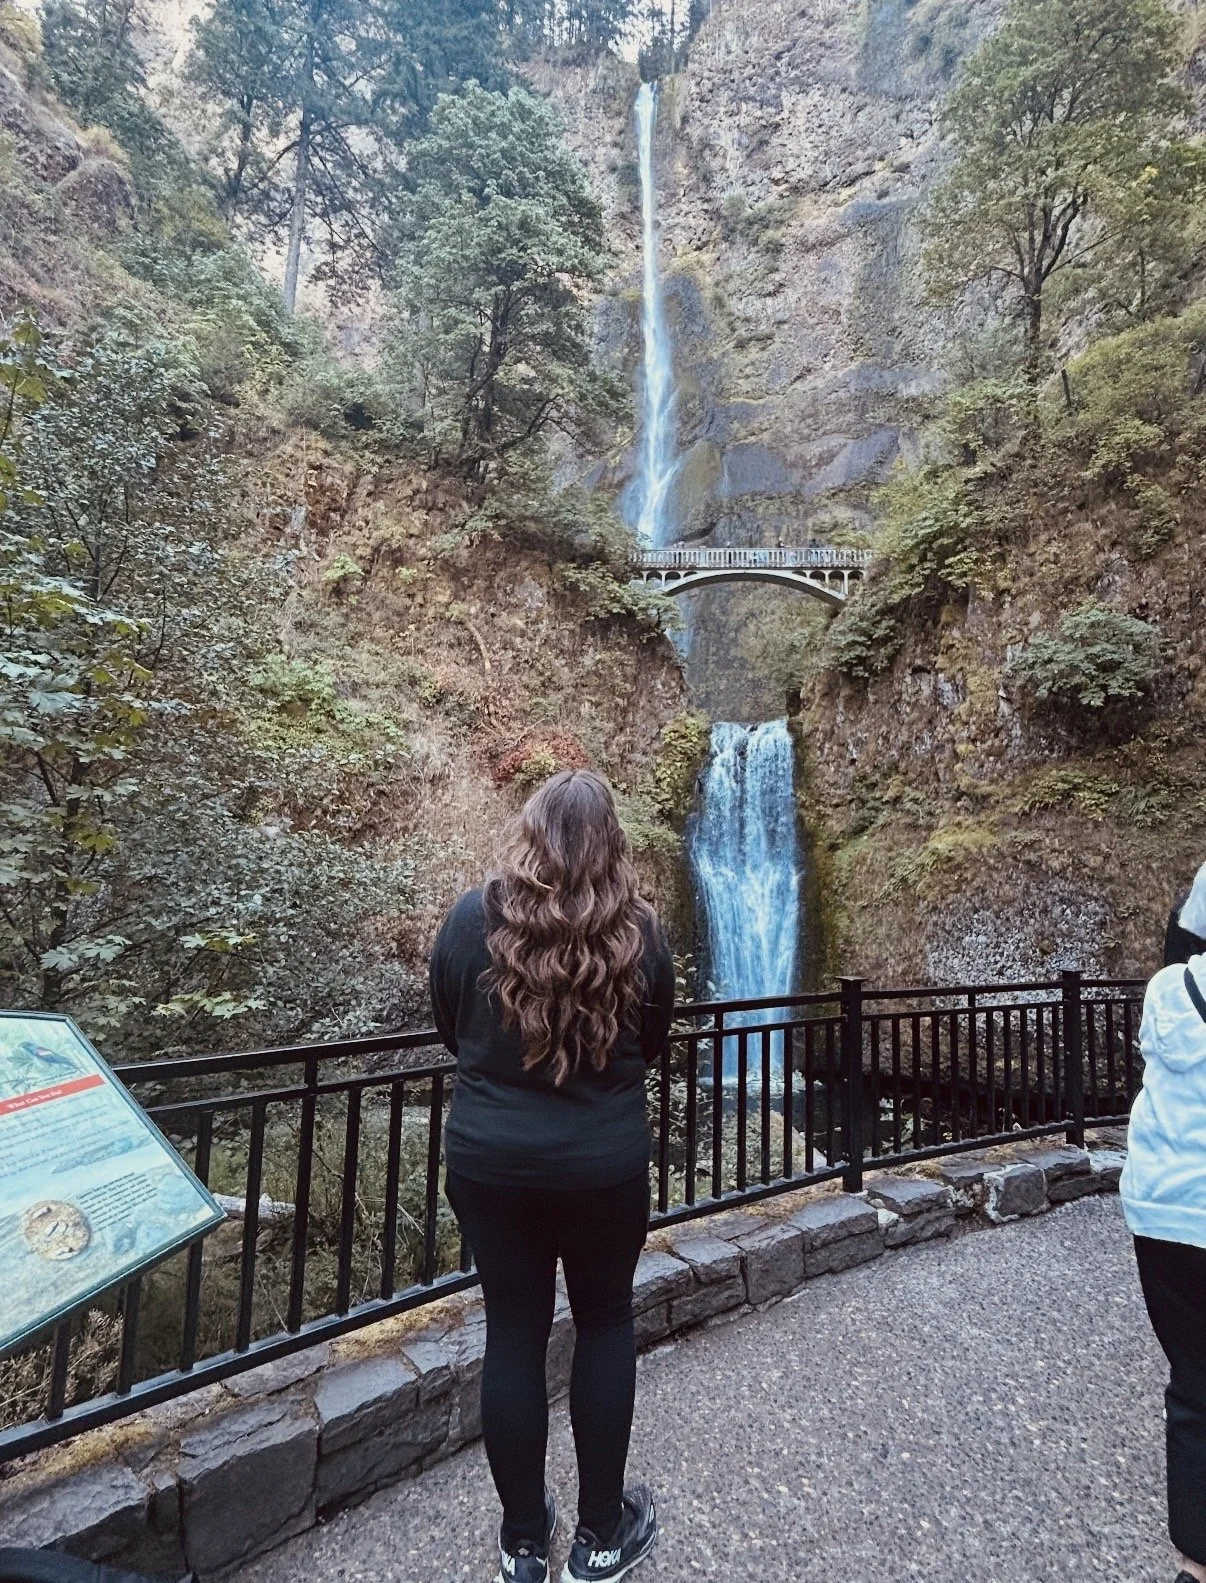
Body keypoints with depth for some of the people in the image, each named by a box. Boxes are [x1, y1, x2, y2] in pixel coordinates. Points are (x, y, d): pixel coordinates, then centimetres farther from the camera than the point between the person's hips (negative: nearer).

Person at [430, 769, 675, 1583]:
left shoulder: (472, 920, -11)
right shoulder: (640, 933, -11)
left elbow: (450, 1033, 4)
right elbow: (652, 1046, 4)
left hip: (490, 1158, 1)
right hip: (606, 1163, 0)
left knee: (513, 1334, 17)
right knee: (606, 1323, 20)